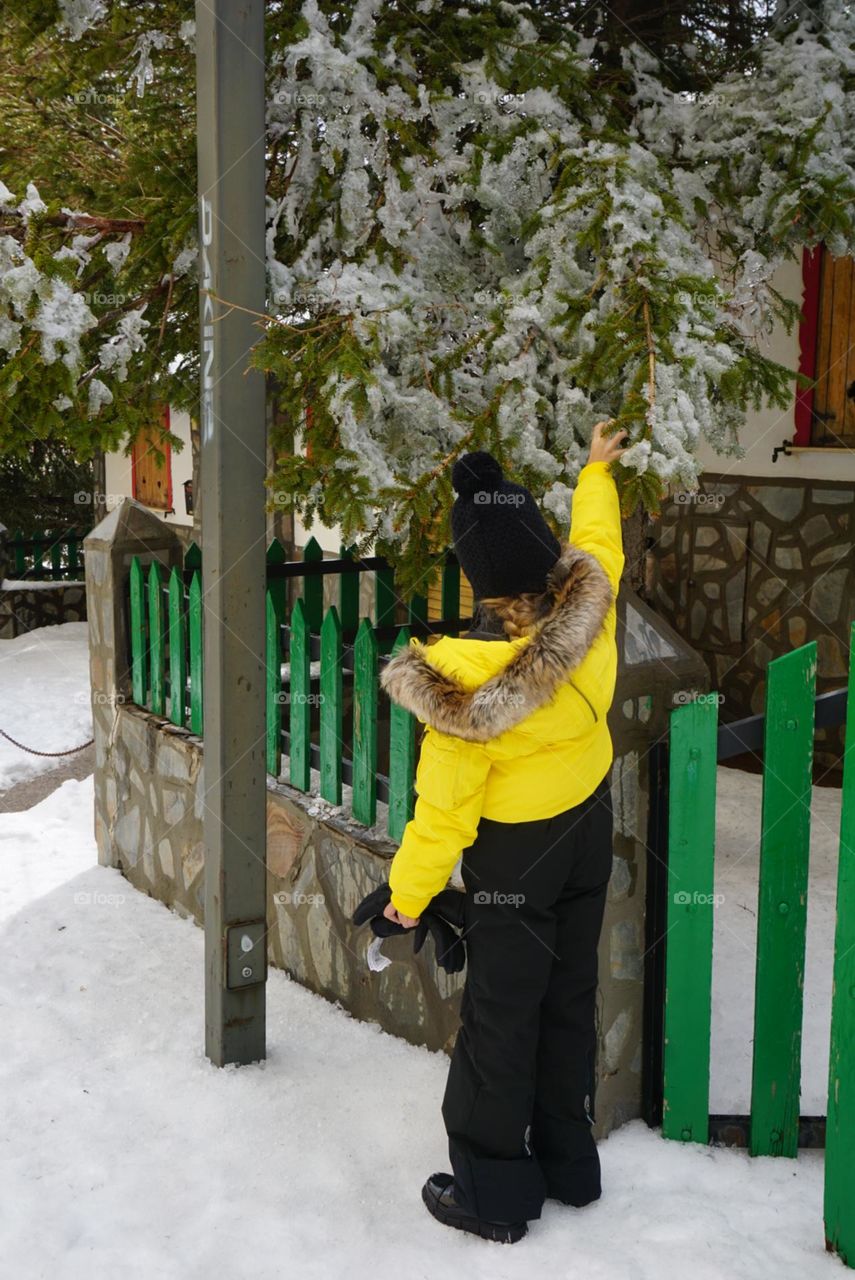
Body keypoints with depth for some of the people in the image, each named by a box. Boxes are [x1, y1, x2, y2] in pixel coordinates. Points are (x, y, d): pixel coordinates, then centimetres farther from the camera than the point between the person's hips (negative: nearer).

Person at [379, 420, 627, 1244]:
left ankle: (492, 1191, 22)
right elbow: (596, 538, 5)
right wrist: (596, 472, 25)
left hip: (515, 856, -5)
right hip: (589, 830, 6)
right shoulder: (588, 610, -20)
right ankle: (567, 1162, 36)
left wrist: (408, 891, -4)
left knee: (499, 1017, 9)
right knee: (569, 997, 20)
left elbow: (444, 808, -21)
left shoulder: (462, 680, -32)